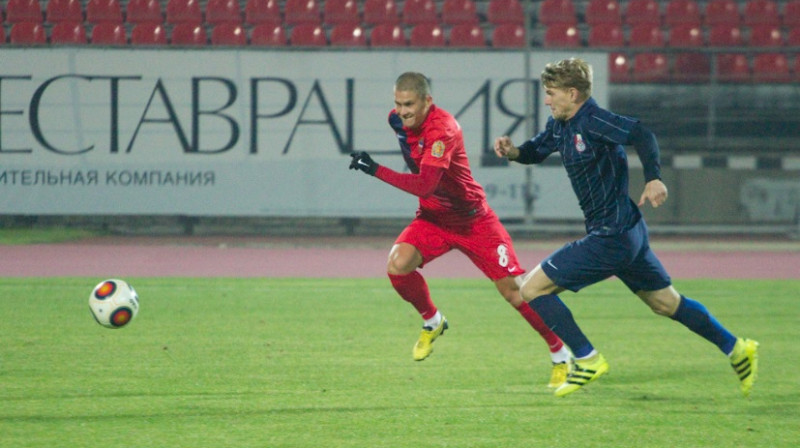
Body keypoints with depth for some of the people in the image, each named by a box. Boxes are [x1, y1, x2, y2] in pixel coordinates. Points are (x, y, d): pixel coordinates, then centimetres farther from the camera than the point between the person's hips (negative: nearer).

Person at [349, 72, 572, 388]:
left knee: (513, 290, -7)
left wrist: (376, 170, -39)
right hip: (433, 217, 6)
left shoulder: (442, 130, -30)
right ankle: (432, 322, 7)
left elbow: (424, 185, -40)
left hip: (472, 219, -6)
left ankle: (560, 357, 9)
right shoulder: (399, 119, -6)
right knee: (398, 265, -21)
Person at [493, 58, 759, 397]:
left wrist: (653, 178, -44)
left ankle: (587, 359, -2)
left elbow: (640, 134, -31)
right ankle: (736, 349, 26)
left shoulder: (592, 121, -19)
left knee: (532, 289, -7)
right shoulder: (560, 126, 9)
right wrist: (512, 151, 0)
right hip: (627, 231, 10)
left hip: (610, 238, -10)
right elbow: (536, 150, 22)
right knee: (666, 303, 20)